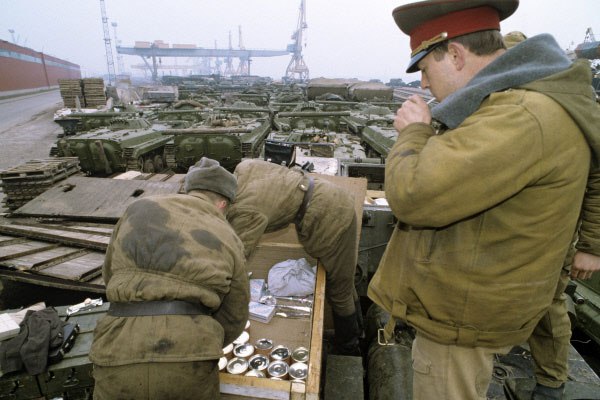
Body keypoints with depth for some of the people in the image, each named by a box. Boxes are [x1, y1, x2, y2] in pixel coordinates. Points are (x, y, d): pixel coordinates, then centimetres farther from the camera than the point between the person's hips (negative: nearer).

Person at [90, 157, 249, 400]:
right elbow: (233, 320, 15)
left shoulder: (139, 209, 13)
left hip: (120, 356, 1)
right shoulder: (228, 240, 9)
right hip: (189, 360, -1)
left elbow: (110, 274, 23)